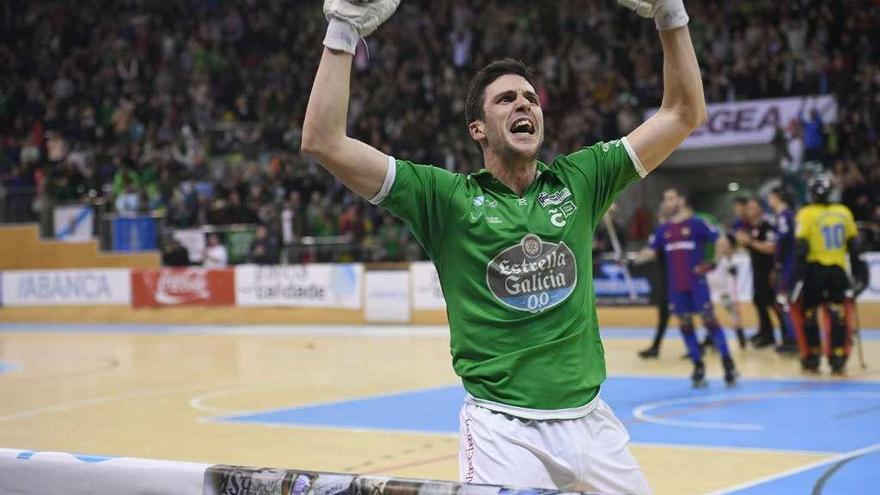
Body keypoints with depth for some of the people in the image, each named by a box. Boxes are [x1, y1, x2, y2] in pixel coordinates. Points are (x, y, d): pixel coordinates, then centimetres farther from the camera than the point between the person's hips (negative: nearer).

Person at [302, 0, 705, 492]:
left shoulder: (579, 180, 5)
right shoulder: (446, 197, -2)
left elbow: (685, 114, 8)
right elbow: (325, 142, -9)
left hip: (590, 420, 3)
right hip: (502, 428, -3)